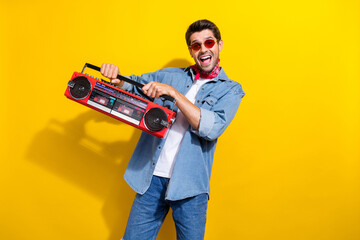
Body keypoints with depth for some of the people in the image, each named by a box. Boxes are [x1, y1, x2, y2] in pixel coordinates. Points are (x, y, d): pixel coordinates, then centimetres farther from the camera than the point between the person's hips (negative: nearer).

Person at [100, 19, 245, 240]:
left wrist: (173, 92, -19)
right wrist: (115, 77, -5)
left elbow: (212, 128, -14)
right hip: (152, 177, 2)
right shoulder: (170, 75, 11)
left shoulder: (230, 90, 2)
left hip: (189, 183, -2)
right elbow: (133, 85, 18)